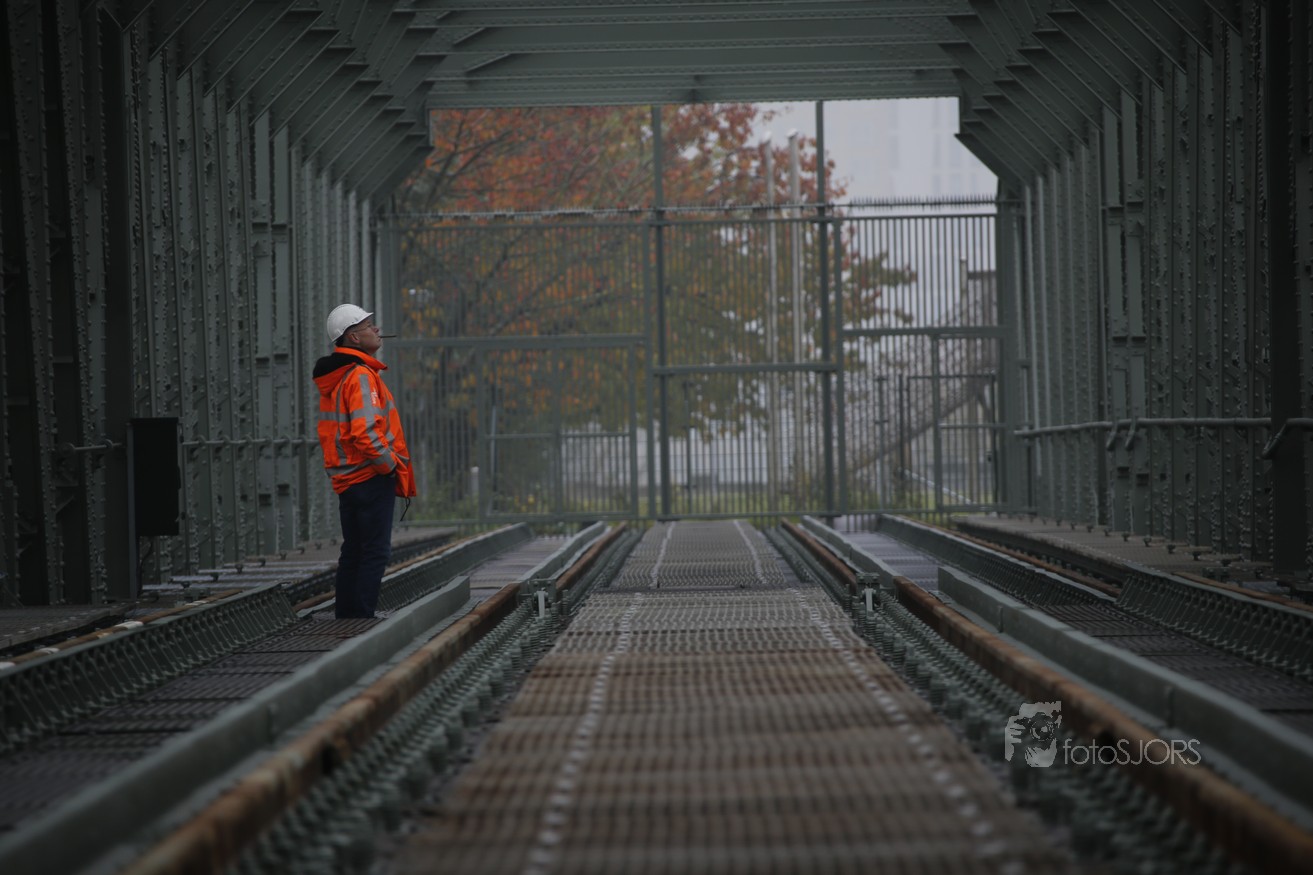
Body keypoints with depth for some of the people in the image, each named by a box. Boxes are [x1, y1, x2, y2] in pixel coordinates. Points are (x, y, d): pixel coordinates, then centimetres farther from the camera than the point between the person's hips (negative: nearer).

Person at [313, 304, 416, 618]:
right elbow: (365, 433, -25)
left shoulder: (334, 380, 15)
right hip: (371, 477, -10)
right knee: (376, 552, -7)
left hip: (346, 479, 10)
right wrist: (390, 463, -12)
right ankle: (362, 616, -10)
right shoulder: (361, 376, -16)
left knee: (353, 552, 14)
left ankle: (346, 617, 17)